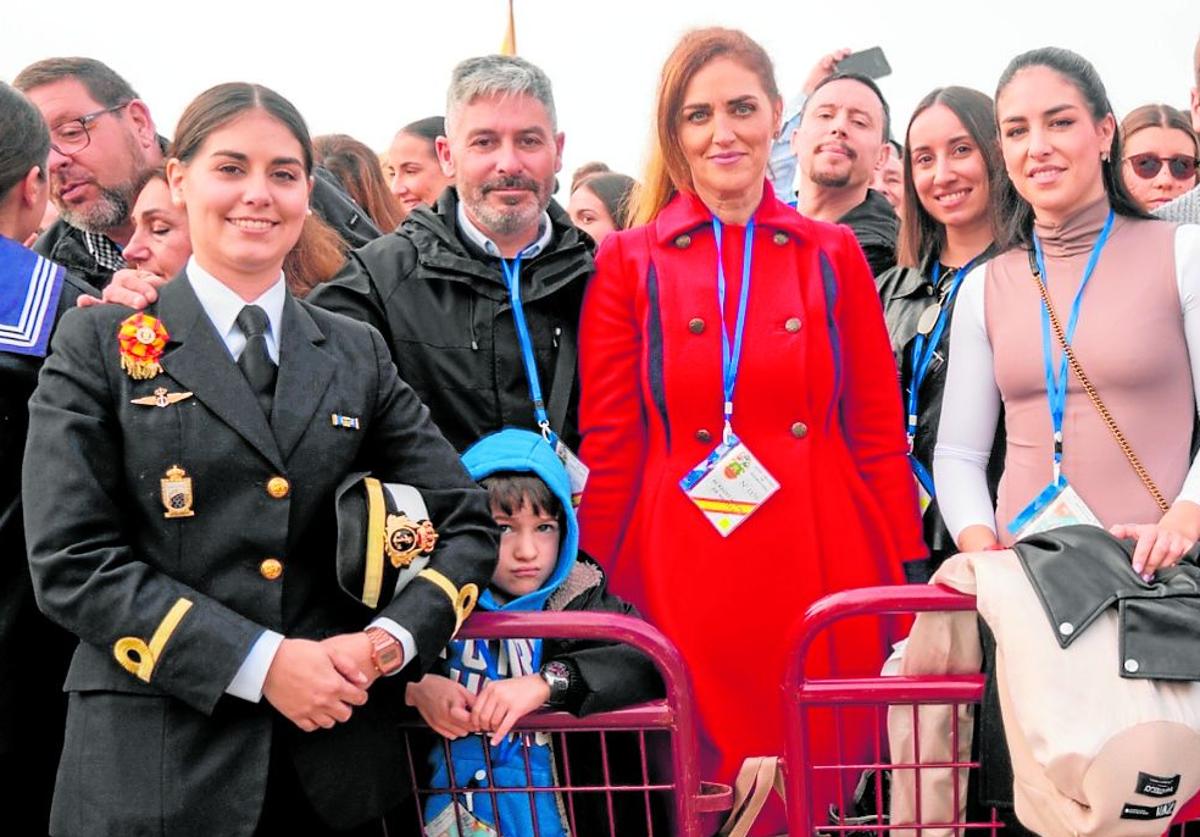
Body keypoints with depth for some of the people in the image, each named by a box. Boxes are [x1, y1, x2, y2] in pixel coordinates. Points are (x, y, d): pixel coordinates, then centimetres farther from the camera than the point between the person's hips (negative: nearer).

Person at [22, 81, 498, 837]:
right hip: (154, 767, -3)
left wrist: (392, 640, -9)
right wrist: (262, 661, -15)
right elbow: (72, 560, -6)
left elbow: (468, 523, 9)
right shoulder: (101, 344, 2)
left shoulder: (358, 355, 11)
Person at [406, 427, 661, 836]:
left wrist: (547, 683, -27)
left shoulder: (576, 599, -4)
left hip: (545, 801, -1)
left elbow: (653, 659, -18)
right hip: (450, 791, 1)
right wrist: (415, 686, -17)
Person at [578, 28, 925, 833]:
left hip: (824, 572, 1)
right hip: (683, 579, -1)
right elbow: (609, 447, 2)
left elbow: (880, 433, 8)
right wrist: (603, 591, -3)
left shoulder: (833, 254, 8)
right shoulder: (628, 263, 3)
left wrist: (903, 585, 3)